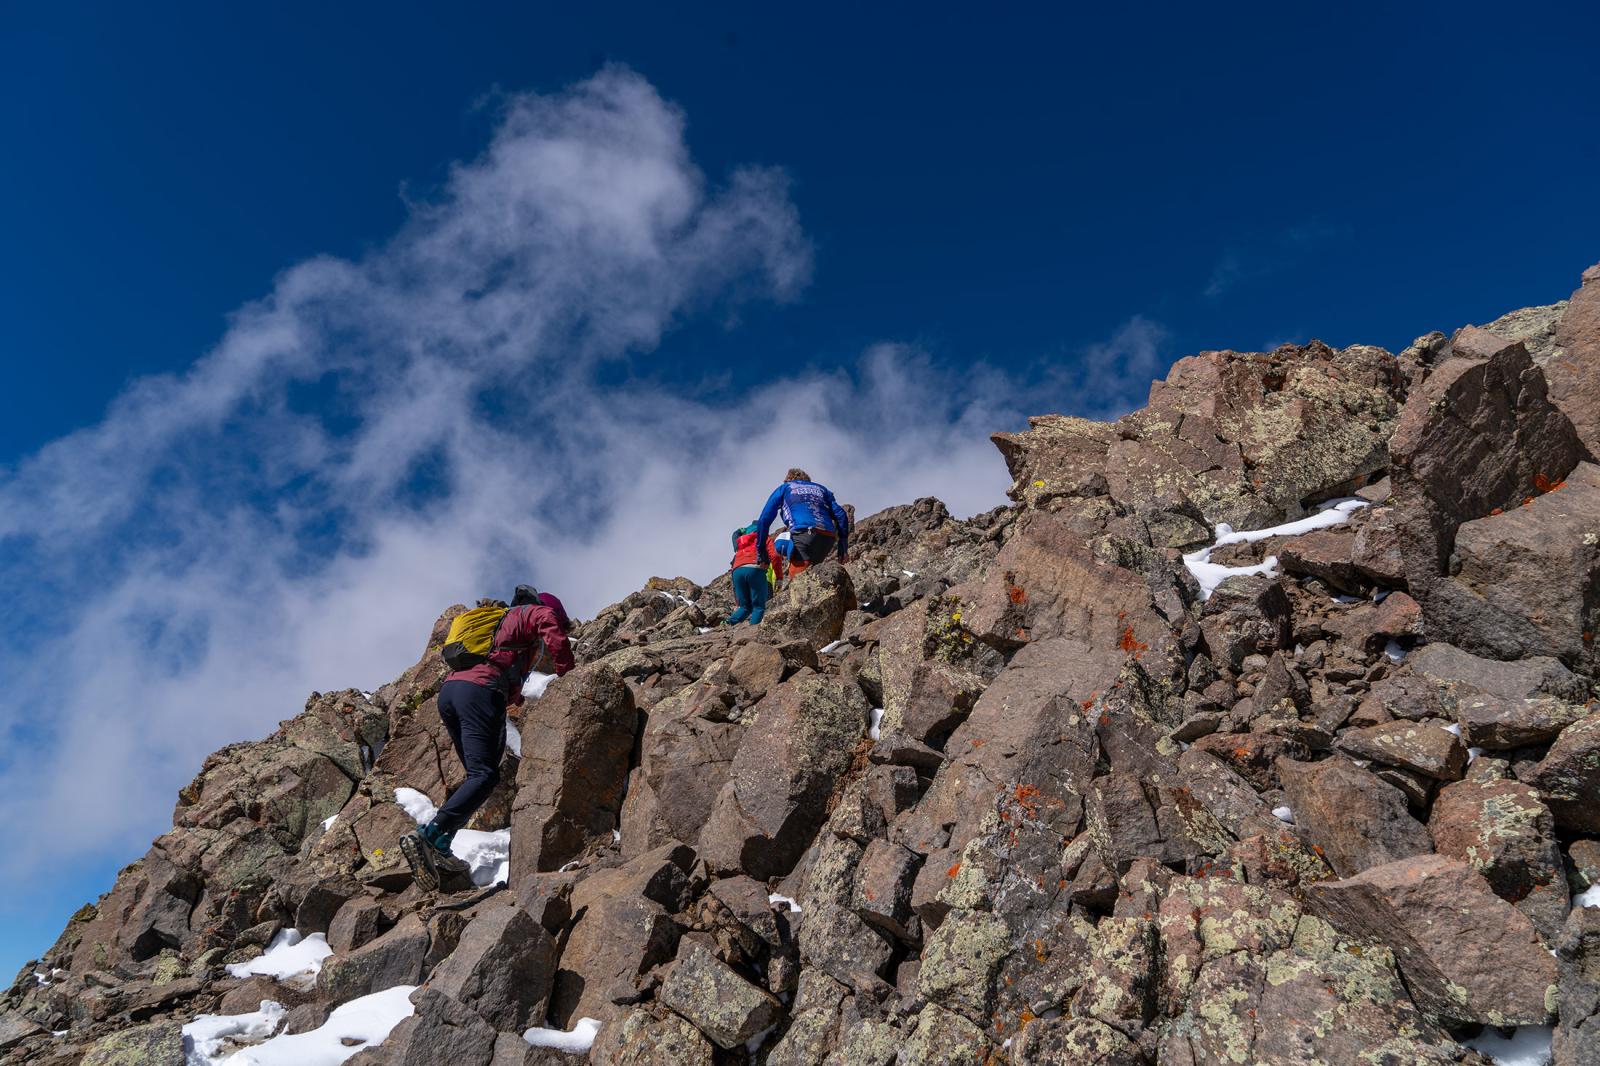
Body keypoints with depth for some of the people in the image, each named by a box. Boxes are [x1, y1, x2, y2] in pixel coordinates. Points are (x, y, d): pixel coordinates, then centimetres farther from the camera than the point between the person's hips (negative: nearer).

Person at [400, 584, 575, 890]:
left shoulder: (502, 618, 38)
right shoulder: (539, 612, 15)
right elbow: (557, 640, -4)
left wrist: (515, 697, 46)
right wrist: (569, 677, 5)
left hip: (449, 690, 9)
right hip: (480, 690, -9)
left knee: (476, 773, 13)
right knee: (484, 775, -15)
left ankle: (438, 847, 1)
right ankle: (428, 837, -30)